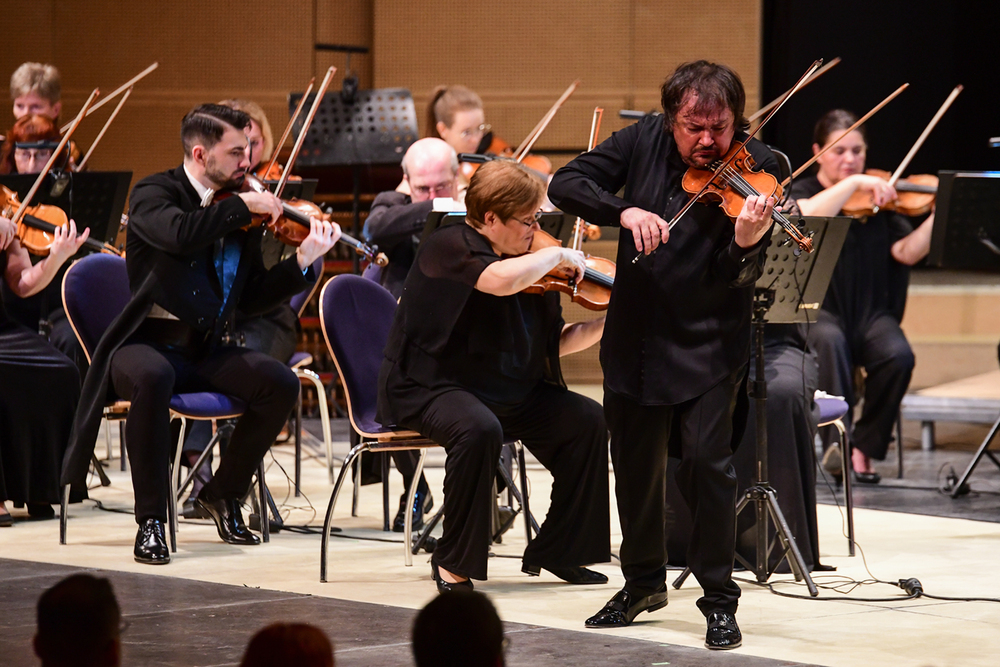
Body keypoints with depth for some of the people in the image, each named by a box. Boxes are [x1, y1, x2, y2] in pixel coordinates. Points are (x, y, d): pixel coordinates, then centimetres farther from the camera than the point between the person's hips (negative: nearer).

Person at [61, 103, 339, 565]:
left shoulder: (241, 215, 10)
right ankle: (151, 518, -25)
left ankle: (224, 493, 3)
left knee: (281, 383, -19)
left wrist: (303, 260, -5)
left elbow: (253, 298, 7)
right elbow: (180, 233, -31)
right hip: (150, 344, -5)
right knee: (153, 377, -39)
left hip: (204, 351, 5)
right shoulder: (153, 194, -6)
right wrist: (243, 206, -22)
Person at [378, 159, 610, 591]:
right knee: (480, 430, -38)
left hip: (511, 392, 8)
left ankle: (555, 551, 7)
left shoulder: (529, 265, 8)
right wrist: (558, 255, -22)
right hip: (430, 389, -8)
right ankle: (453, 563, -22)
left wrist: (605, 323, -4)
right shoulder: (449, 247, -16)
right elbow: (501, 279, -38)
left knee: (588, 421, -6)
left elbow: (554, 342, 11)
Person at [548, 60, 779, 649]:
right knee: (635, 464, 13)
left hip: (710, 342, -3)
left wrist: (744, 245, -42)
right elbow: (565, 185, -9)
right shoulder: (644, 143, -2)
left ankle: (720, 600, -1)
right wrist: (625, 210, -25)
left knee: (707, 459, -15)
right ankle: (644, 582, 34)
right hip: (638, 336, 4)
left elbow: (738, 277, -19)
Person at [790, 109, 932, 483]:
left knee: (898, 355, -28)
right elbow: (806, 217, -20)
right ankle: (839, 439, -37)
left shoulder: (879, 200, 12)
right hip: (816, 311, -2)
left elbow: (907, 252, -2)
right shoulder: (800, 193, 6)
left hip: (870, 313, 2)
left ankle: (864, 448, -12)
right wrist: (853, 183, -23)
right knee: (830, 341, -37)